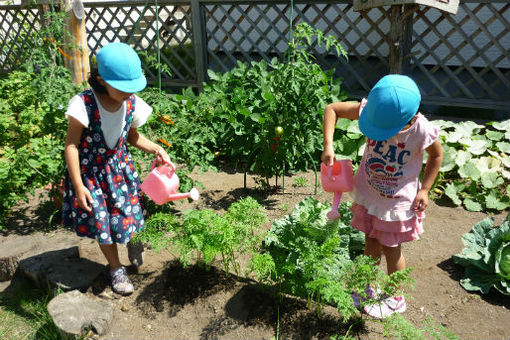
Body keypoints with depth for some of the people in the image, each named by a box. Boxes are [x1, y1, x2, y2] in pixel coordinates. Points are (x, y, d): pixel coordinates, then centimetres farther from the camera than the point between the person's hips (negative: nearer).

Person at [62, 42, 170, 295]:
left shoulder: (132, 104, -11)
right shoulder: (85, 104, -25)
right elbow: (71, 144, -19)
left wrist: (155, 149, -11)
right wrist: (78, 185, -21)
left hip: (119, 167, 3)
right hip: (90, 172, -3)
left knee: (127, 212, 10)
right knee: (102, 223, 8)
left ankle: (133, 240, 46)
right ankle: (116, 268, 30)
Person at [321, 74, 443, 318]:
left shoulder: (422, 131, -27)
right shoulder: (371, 110, -22)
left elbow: (437, 155, -5)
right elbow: (332, 109, -14)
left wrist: (424, 190, -9)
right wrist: (328, 145, -25)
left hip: (398, 200, -3)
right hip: (368, 193, 3)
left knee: (391, 250, 13)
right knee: (371, 244, 20)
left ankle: (395, 298, 38)